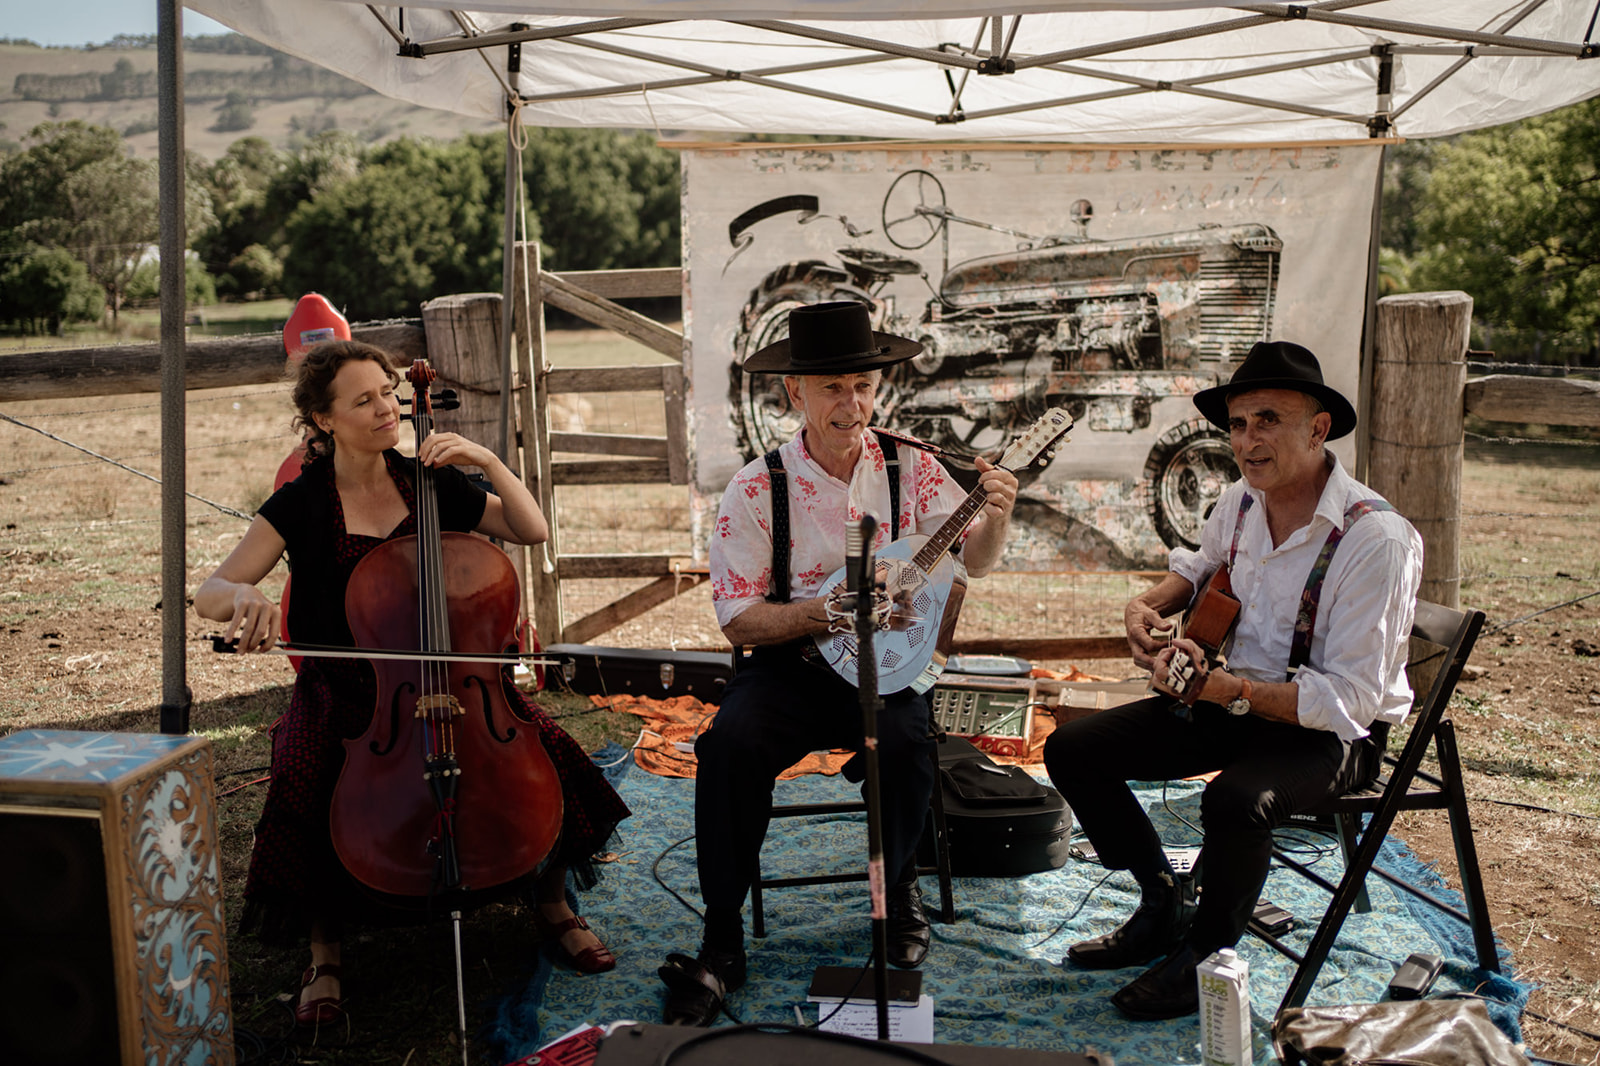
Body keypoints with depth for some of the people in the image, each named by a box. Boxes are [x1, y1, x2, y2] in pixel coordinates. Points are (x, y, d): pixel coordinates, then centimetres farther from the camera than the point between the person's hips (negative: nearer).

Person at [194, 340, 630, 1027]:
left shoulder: (431, 483, 5)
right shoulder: (301, 505, -3)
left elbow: (532, 531, 6)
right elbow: (208, 596, -7)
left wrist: (487, 460, -8)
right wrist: (247, 597, -31)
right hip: (344, 690, -2)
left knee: (543, 753, -22)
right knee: (305, 791, -31)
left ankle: (553, 906, 3)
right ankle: (324, 954, -6)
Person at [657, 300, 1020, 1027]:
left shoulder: (911, 468, 1)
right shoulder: (757, 490, -5)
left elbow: (973, 560, -5)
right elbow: (738, 620, -6)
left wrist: (995, 517, -26)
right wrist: (823, 612, -21)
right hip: (789, 666, -1)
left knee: (905, 739, -30)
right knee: (731, 743, -28)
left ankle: (898, 892, 2)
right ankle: (721, 946, -12)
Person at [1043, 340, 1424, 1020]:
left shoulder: (1377, 541, -25)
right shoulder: (1243, 501, -2)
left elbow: (1350, 700, -26)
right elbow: (1202, 563, 23)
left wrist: (1224, 688, -35)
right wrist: (1148, 606, 2)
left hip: (1334, 733, -7)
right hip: (1233, 697, 7)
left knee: (1236, 800, -38)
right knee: (1071, 750, -2)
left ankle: (1206, 958, -8)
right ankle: (1164, 907, 17)